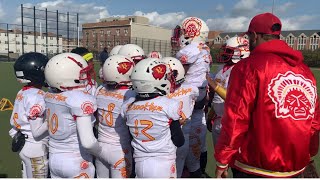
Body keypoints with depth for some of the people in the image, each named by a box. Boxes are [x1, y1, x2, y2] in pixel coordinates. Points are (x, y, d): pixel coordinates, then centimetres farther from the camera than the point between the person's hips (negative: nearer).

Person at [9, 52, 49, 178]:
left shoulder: (22, 92, 3)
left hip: (23, 144, 8)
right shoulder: (37, 97, -22)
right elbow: (37, 132, -21)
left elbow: (13, 120, 7)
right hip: (35, 148, -8)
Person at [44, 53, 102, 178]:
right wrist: (100, 153, -7)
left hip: (54, 159, 6)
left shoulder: (49, 97, -1)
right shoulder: (81, 99, -22)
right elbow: (88, 142, -26)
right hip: (77, 163, -6)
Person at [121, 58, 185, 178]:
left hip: (140, 164, 5)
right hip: (164, 164, -4)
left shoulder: (128, 106, -3)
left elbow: (134, 135, 7)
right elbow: (179, 142, -7)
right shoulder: (170, 105, -16)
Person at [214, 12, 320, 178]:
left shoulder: (248, 67, -15)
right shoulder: (305, 70, 4)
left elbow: (235, 120, -17)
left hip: (257, 168, -6)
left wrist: (223, 161, -6)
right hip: (296, 167, 6)